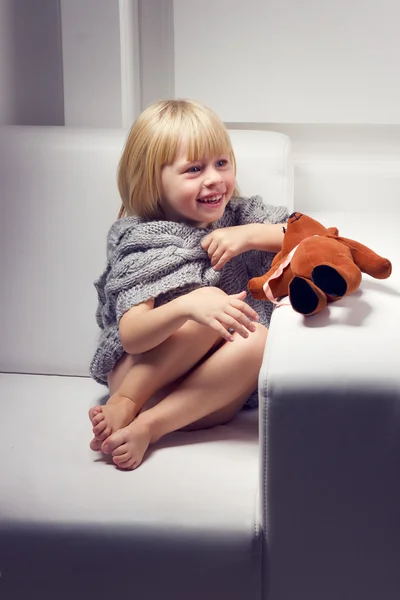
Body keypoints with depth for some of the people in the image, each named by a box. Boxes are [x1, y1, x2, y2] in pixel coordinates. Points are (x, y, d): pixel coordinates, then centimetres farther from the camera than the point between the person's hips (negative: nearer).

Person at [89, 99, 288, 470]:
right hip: (137, 379, -4)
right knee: (210, 297, -28)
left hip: (208, 397, 4)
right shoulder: (139, 240, -8)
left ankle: (147, 427, -25)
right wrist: (188, 306, -40)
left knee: (259, 340, -29)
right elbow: (130, 335, -20)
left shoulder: (241, 216, 4)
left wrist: (251, 235, -15)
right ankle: (124, 406, -18)